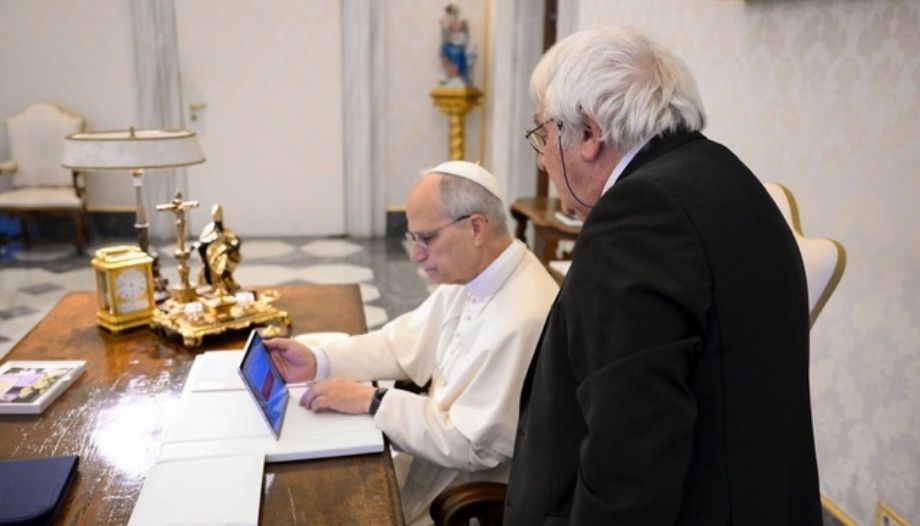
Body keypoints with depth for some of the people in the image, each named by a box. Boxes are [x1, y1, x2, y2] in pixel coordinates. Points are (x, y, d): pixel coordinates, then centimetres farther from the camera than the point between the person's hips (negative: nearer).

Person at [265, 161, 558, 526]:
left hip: (476, 488, -7)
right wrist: (319, 361, -6)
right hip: (443, 447, 7)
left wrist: (372, 402, -20)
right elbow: (405, 342, 6)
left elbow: (471, 444, -26)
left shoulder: (522, 319, -31)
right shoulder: (470, 275, -2)